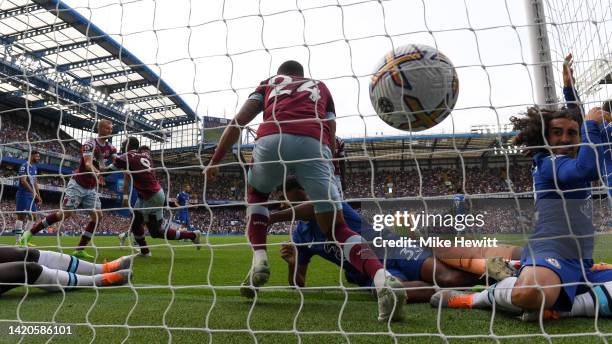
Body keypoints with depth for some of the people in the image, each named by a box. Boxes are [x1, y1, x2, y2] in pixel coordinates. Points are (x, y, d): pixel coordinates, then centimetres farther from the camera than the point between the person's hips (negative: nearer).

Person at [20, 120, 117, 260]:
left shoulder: (110, 148, 5)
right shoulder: (90, 144, -16)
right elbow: (87, 164, -30)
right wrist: (96, 174, -49)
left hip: (91, 188, 6)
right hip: (77, 184, -6)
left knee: (98, 216, -7)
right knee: (65, 213, -12)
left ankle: (79, 250, -1)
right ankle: (29, 233, 5)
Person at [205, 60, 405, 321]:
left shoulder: (268, 83, 35)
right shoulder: (320, 87, 37)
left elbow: (238, 122, 21)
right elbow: (331, 139, 27)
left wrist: (215, 161, 25)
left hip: (272, 139, 0)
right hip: (313, 143, 1)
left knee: (256, 195, 31)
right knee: (336, 228, 8)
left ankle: (259, 260, 11)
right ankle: (382, 279, -17)